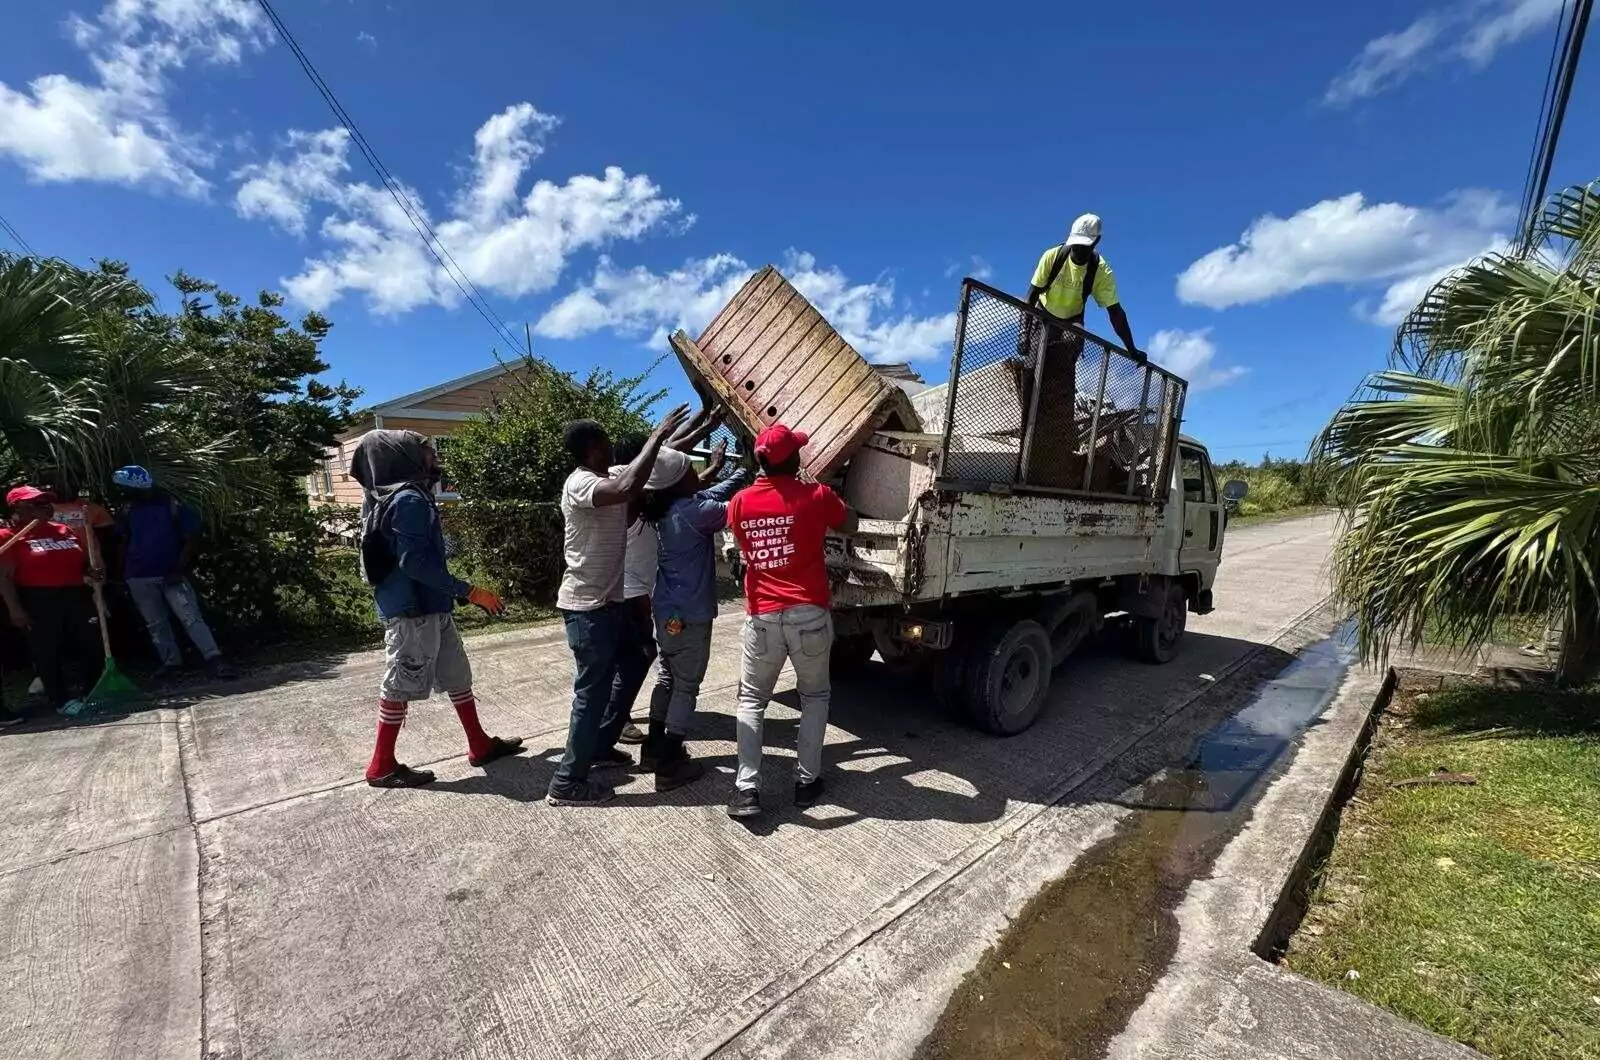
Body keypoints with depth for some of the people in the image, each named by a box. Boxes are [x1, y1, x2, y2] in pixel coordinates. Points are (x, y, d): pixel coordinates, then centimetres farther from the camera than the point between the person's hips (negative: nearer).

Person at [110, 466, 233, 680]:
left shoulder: (174, 506, -8)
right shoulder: (128, 510, 6)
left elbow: (192, 541, -8)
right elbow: (124, 543, 15)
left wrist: (179, 571, -12)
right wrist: (124, 574, 11)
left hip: (170, 575, -5)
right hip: (139, 578, 5)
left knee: (191, 618, -11)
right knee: (155, 623, 10)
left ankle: (214, 659, -16)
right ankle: (171, 660, 19)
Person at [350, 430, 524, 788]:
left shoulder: (412, 495, 14)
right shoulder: (409, 499, -18)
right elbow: (414, 561, -25)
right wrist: (469, 592, -23)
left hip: (430, 607, 10)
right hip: (412, 610, -10)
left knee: (457, 676, 14)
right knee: (402, 685, 3)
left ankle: (480, 745, 24)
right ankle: (382, 766, 19)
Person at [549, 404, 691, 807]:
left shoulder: (607, 478, 9)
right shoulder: (579, 484, -20)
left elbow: (665, 462, 14)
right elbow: (629, 489, -40)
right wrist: (657, 435, -30)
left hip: (609, 601, 10)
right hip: (586, 607, -10)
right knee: (592, 691, -1)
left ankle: (600, 745, 38)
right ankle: (567, 784, 15)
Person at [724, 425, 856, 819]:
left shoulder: (740, 502, 1)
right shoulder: (816, 496, -7)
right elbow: (850, 525, 11)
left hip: (762, 617, 2)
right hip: (809, 614, -1)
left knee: (751, 699, 17)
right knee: (814, 696, 19)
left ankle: (747, 789, 10)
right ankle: (807, 781, 23)